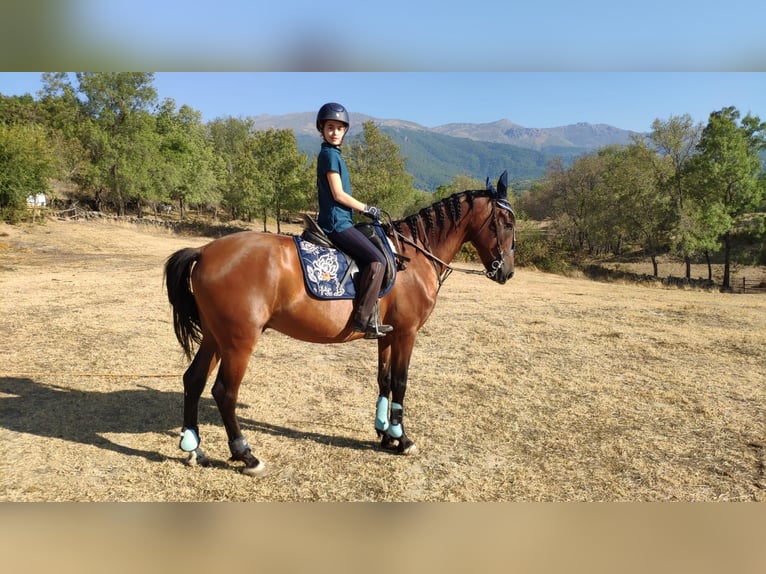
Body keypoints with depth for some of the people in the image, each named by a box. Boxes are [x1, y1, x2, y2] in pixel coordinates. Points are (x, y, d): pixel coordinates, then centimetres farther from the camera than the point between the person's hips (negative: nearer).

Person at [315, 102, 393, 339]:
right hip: (337, 223, -10)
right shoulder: (331, 154, -10)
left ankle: (370, 318, 12)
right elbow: (338, 195, -16)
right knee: (377, 260, -16)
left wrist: (364, 209, 15)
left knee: (372, 260, 11)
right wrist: (366, 209, -6)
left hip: (337, 221, 10)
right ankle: (363, 318, -14)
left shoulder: (330, 154, 19)